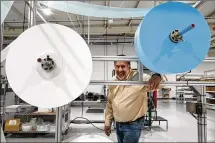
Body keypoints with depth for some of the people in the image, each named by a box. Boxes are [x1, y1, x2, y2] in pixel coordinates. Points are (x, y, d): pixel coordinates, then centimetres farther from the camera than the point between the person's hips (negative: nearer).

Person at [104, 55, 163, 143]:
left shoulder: (138, 78, -17)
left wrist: (157, 77, -56)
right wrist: (107, 122, 11)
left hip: (133, 124, -6)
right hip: (118, 124, 6)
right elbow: (109, 104, 10)